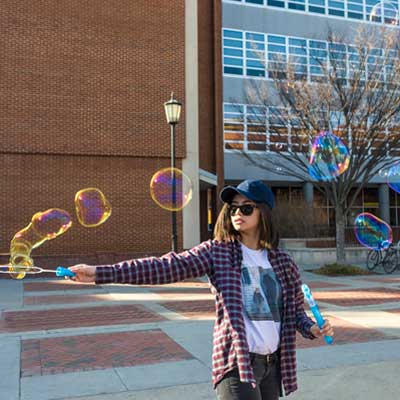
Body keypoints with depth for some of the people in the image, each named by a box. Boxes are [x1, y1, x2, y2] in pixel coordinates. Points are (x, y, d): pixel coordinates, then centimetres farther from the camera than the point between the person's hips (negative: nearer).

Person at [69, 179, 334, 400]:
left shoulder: (283, 262, 6)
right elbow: (166, 266, -17)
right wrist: (100, 273, -26)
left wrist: (312, 328, -7)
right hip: (236, 363, -4)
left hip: (274, 364, 5)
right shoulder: (217, 252, -6)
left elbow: (295, 311, 16)